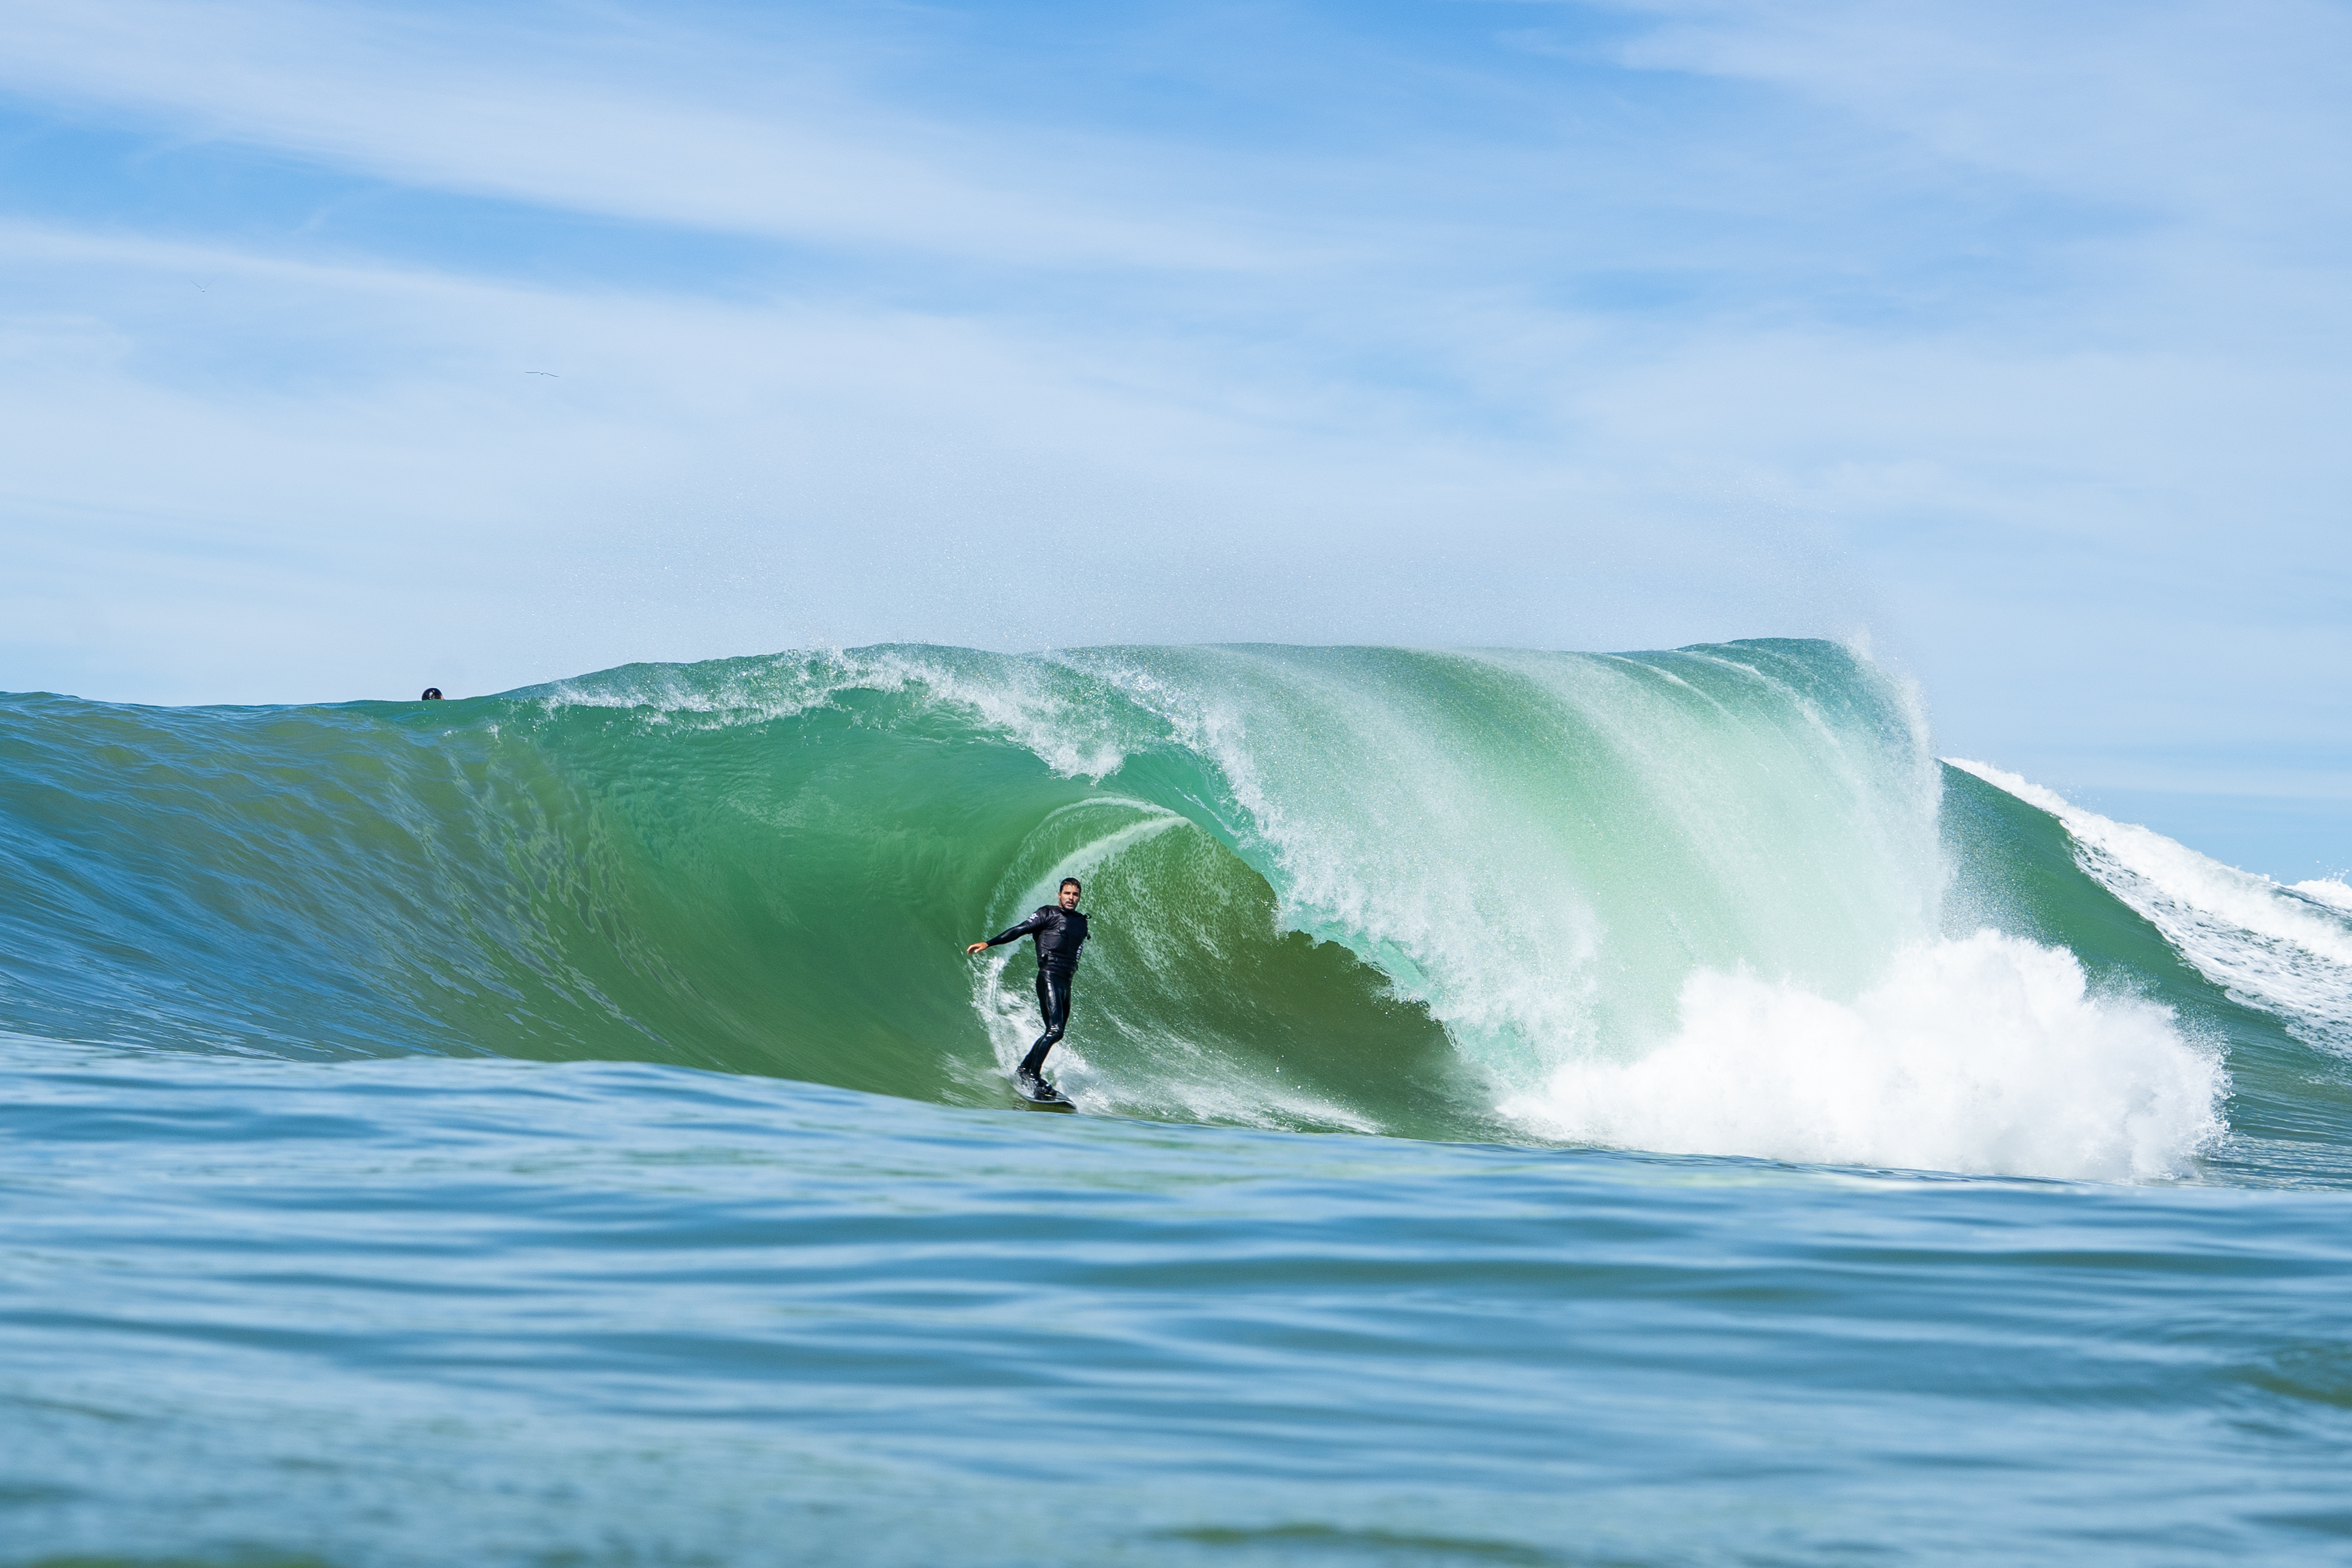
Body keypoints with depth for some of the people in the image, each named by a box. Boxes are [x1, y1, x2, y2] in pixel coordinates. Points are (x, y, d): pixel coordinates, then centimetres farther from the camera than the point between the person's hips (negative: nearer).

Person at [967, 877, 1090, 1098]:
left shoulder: (1081, 922, 19)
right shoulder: (1048, 914, 0)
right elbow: (1020, 930, -8)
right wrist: (989, 943, -17)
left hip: (1066, 982, 8)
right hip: (1049, 977, -8)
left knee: (1057, 1033, 7)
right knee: (1054, 1028, -20)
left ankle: (1023, 1071, 15)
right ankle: (1033, 1076, -21)